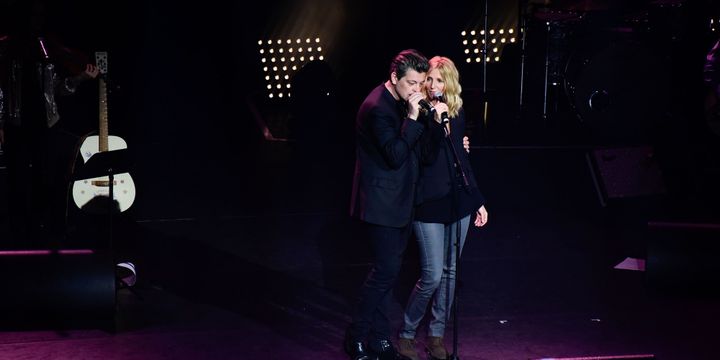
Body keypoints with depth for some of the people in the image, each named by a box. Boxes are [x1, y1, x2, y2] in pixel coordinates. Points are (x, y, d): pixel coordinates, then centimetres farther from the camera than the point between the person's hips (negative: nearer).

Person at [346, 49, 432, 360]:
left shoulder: (401, 103, 10)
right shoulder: (377, 108, -19)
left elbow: (412, 149, 20)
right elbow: (395, 155, -24)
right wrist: (413, 117, -27)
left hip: (399, 201, 9)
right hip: (381, 203, -9)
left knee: (387, 270, 12)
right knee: (386, 270, -8)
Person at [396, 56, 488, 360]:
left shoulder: (456, 113, 8)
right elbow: (427, 157, -20)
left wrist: (477, 201, 16)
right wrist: (436, 120, -28)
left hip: (457, 201, 6)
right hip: (429, 204, -6)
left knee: (450, 270, 9)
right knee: (432, 275, -8)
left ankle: (436, 335, 21)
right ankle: (406, 334, 9)